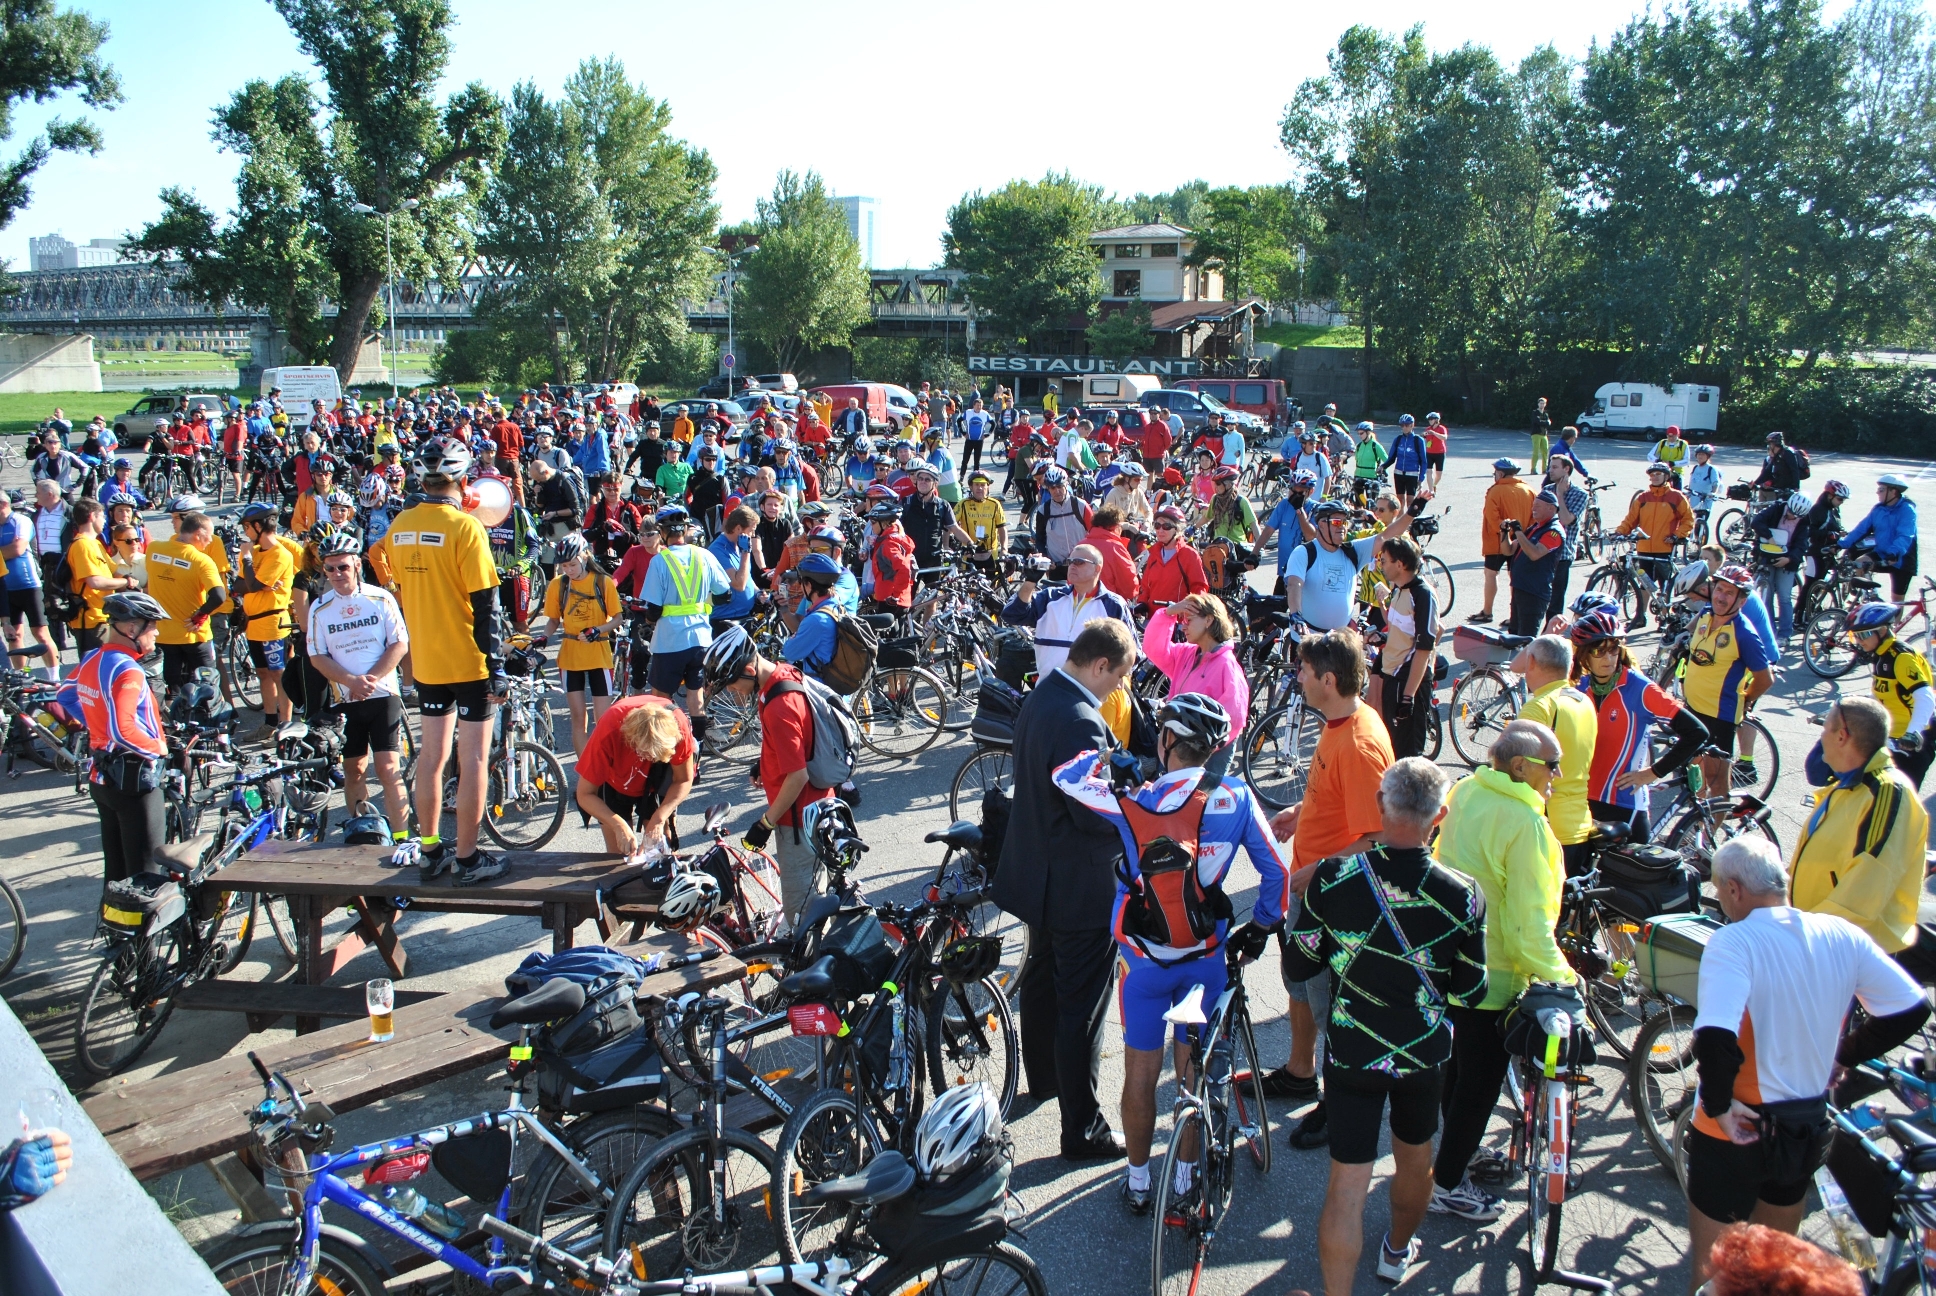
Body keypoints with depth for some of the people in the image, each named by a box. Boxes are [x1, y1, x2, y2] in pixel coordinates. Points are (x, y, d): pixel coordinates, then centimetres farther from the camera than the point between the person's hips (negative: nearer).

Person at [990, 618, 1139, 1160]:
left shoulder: (1040, 696, 2)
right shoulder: (1081, 722, -29)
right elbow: (1096, 814, -27)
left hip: (1038, 871, 10)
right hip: (1081, 886, -10)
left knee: (1043, 979, 26)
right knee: (1082, 1007, 2)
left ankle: (1043, 1076, 47)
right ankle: (1083, 1129, 14)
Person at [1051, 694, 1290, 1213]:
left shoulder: (1132, 804, -18)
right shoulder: (1236, 799, -13)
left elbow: (1065, 776, -4)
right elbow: (1277, 871, -4)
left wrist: (1106, 756, 12)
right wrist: (1259, 928, 11)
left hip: (1143, 961, -2)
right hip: (1207, 959, 2)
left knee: (1141, 1073, 14)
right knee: (1194, 1072, 17)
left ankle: (1138, 1181, 28)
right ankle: (1187, 1178, 31)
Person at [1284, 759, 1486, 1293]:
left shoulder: (1332, 878, -21)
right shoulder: (1461, 896, -19)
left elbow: (1299, 965, -8)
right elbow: (1470, 994, -7)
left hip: (1351, 1051, -2)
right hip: (1425, 1054, 2)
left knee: (1347, 1184, 6)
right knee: (1415, 1155, 27)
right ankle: (1398, 1251, 51)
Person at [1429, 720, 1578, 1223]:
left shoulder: (1464, 793, -1)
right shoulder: (1524, 823, -25)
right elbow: (1529, 920, -25)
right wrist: (1558, 974, -14)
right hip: (1492, 973, -8)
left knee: (1458, 1064, 25)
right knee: (1481, 1080, 7)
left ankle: (1459, 1155, 42)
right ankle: (1446, 1184, 19)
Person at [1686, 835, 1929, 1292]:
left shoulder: (1733, 942, -25)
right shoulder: (1841, 935, -6)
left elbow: (1715, 1038, -37)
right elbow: (1911, 1009, 2)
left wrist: (1718, 1104, -21)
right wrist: (1840, 1056, 11)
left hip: (1737, 1130, -6)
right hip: (1811, 1129, 6)